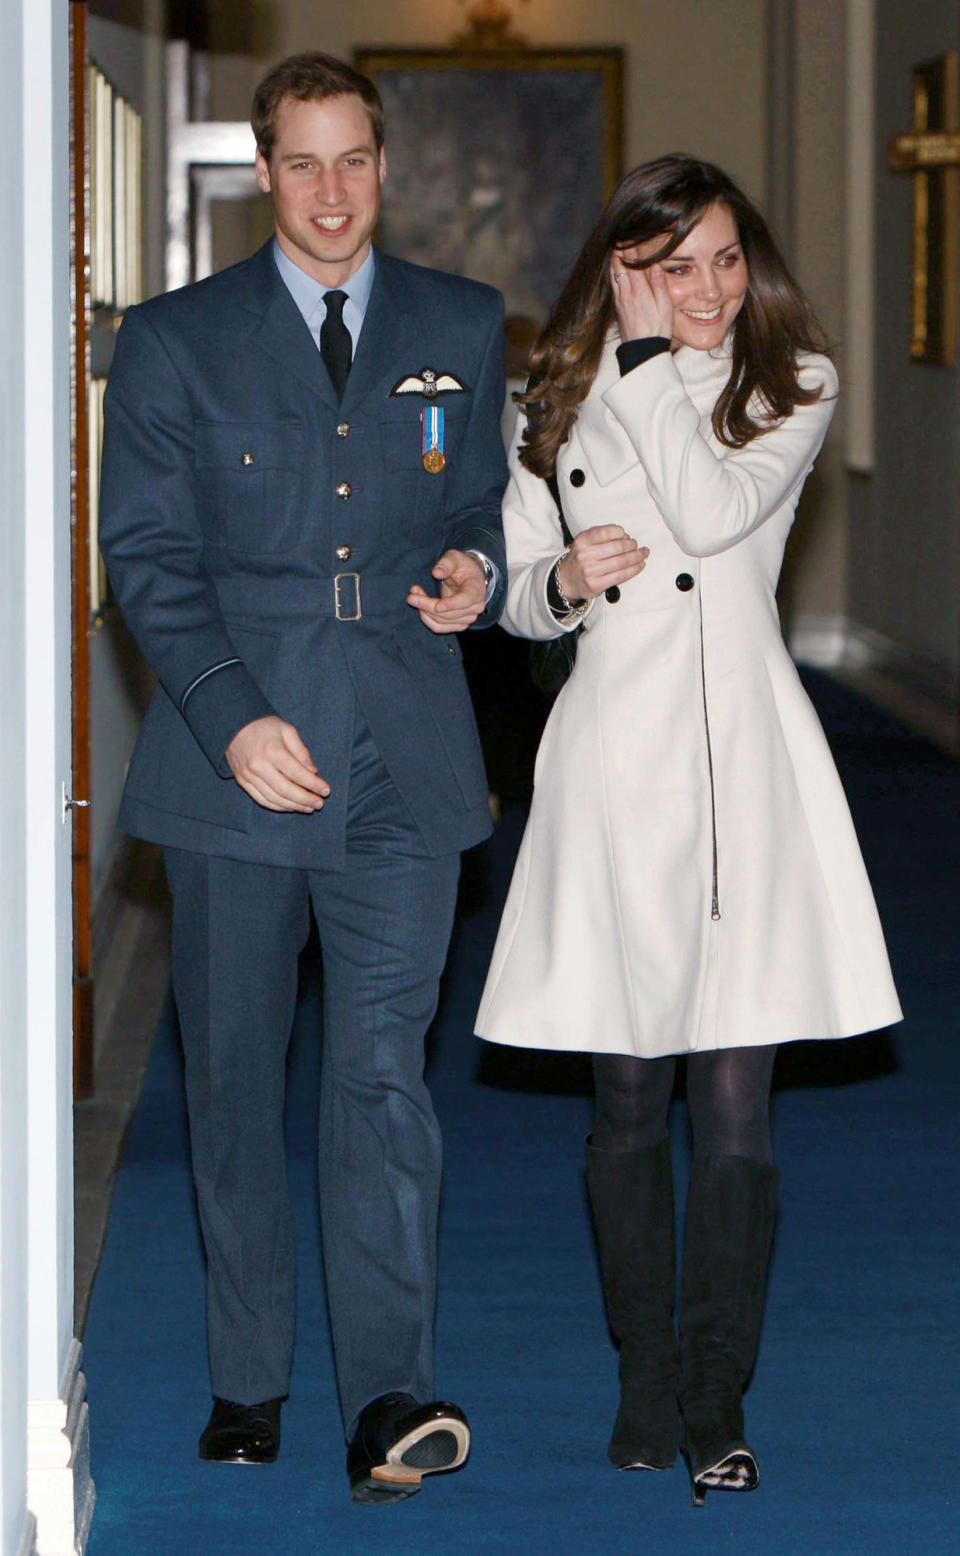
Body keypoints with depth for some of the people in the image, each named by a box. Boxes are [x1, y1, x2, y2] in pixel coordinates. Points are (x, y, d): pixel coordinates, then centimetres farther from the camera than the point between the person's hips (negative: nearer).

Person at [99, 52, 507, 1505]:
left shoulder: (464, 327, 11)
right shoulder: (176, 340, 5)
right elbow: (147, 555, 1)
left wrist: (478, 573, -5)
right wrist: (235, 719, -12)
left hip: (404, 757, 0)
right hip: (237, 755, 0)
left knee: (384, 1071, -10)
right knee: (233, 1075, 7)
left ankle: (390, 1399, -14)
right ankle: (248, 1385, 19)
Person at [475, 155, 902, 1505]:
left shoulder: (791, 388, 5)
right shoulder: (560, 406, 11)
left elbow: (717, 512, -14)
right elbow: (518, 591, 16)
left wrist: (653, 356, -8)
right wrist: (562, 582, -7)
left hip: (743, 759, -2)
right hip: (614, 759, 2)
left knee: (734, 1106, -5)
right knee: (627, 1104, 7)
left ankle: (715, 1404, 2)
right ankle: (646, 1382, 20)